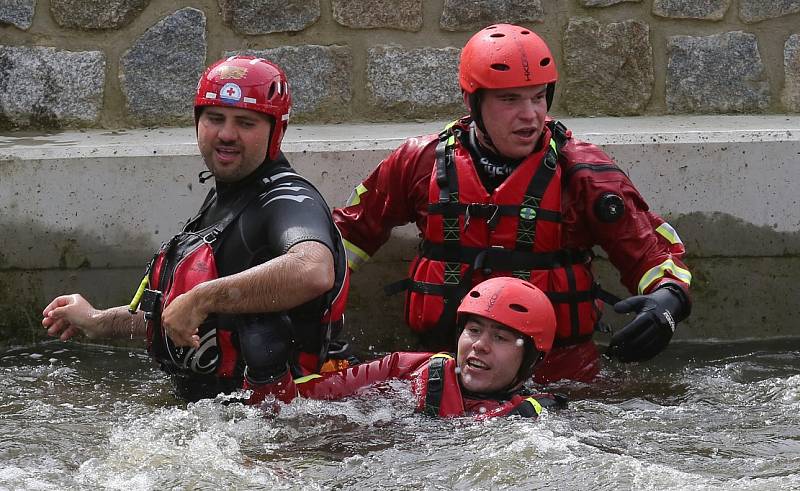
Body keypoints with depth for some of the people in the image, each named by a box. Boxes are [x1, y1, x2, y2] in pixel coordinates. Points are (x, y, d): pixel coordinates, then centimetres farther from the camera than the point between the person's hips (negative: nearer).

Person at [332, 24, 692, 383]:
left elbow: (654, 249, 0)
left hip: (560, 370, -2)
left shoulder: (581, 173, 0)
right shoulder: (422, 163, 6)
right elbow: (352, 228, 22)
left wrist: (668, 299, -20)